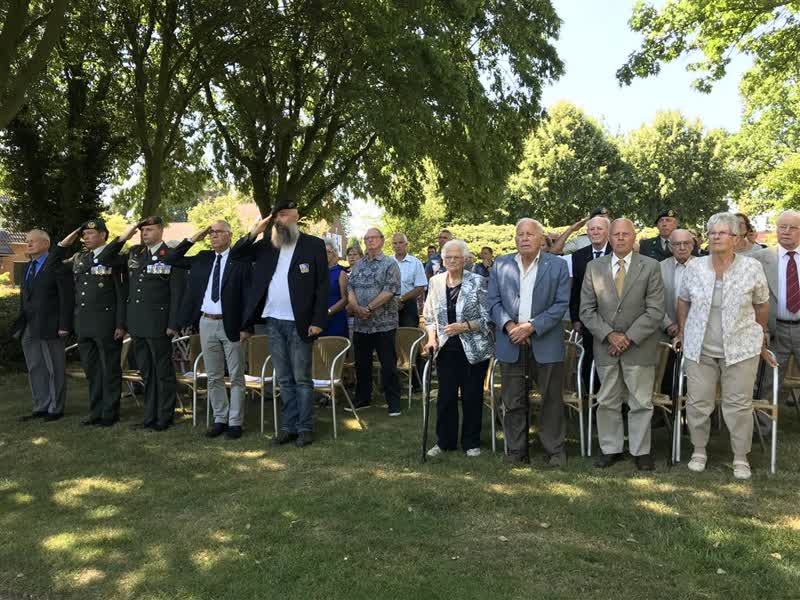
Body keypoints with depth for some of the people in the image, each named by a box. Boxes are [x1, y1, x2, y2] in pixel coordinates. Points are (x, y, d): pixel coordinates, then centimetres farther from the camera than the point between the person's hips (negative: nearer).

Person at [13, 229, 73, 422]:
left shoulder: (56, 266, -7)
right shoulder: (28, 268, 16)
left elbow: (66, 297, -12)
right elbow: (24, 297, 18)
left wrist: (64, 325, -16)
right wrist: (21, 323, 11)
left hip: (49, 327, -7)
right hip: (29, 329, 8)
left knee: (54, 370, 2)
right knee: (35, 369, 11)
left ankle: (56, 409, 11)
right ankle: (40, 408, 19)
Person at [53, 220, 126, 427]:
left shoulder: (115, 258, -5)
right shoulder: (78, 258, 14)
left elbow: (123, 294, -8)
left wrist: (121, 324, -13)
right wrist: (66, 241, 10)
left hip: (106, 323, -6)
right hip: (83, 323, 6)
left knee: (109, 369, 3)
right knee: (90, 369, 12)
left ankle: (110, 413, 13)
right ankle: (96, 411, 22)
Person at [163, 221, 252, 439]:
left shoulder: (240, 259, -5)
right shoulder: (203, 258, 10)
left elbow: (248, 295, -8)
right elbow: (170, 260, 11)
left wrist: (246, 327, -13)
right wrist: (192, 239, 2)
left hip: (231, 325, -5)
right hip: (207, 323, 5)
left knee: (236, 376, 4)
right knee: (213, 377, 12)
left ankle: (235, 422, 13)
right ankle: (220, 419, 23)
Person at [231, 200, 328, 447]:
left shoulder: (313, 245, -3)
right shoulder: (267, 244, 10)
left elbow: (323, 285, -6)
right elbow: (235, 255, 10)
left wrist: (318, 321, -12)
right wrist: (254, 232, -4)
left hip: (298, 323, -5)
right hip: (273, 322, 5)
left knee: (302, 379, 2)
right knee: (284, 379, 11)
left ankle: (305, 428, 11)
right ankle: (289, 426, 20)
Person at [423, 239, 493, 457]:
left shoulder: (478, 282, -7)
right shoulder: (435, 282, 5)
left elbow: (487, 318, -8)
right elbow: (429, 316, 11)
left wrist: (464, 326, -21)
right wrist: (432, 338, -3)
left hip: (474, 349, -3)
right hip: (446, 349, 3)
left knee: (472, 396, 7)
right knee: (445, 396, 7)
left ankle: (471, 443, 22)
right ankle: (444, 441, 23)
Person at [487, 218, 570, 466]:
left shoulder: (558, 265, 2)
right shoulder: (500, 265, 8)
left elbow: (561, 304, -5)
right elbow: (493, 302, 4)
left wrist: (532, 326, -15)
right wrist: (509, 325, -13)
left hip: (546, 343, -2)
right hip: (510, 343, 2)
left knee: (551, 399, 5)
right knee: (513, 401, 8)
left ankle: (554, 450, 17)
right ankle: (516, 450, 19)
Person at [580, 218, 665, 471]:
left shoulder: (650, 267, -2)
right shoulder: (594, 267, 3)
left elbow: (655, 310, -7)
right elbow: (587, 309, 1)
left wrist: (629, 338, -14)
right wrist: (609, 335, -11)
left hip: (639, 346, -2)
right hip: (605, 345, 2)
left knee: (641, 403, 6)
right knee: (607, 402, 9)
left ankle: (641, 451, 19)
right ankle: (611, 449, 22)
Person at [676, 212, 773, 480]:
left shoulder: (752, 267, -6)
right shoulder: (695, 267, -2)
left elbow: (761, 304, 6)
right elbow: (683, 300, 12)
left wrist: (761, 338, 13)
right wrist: (682, 332, 12)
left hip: (740, 348, -1)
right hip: (699, 348, 2)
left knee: (739, 404, 4)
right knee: (697, 403, 6)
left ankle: (741, 458, 18)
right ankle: (699, 451, 23)